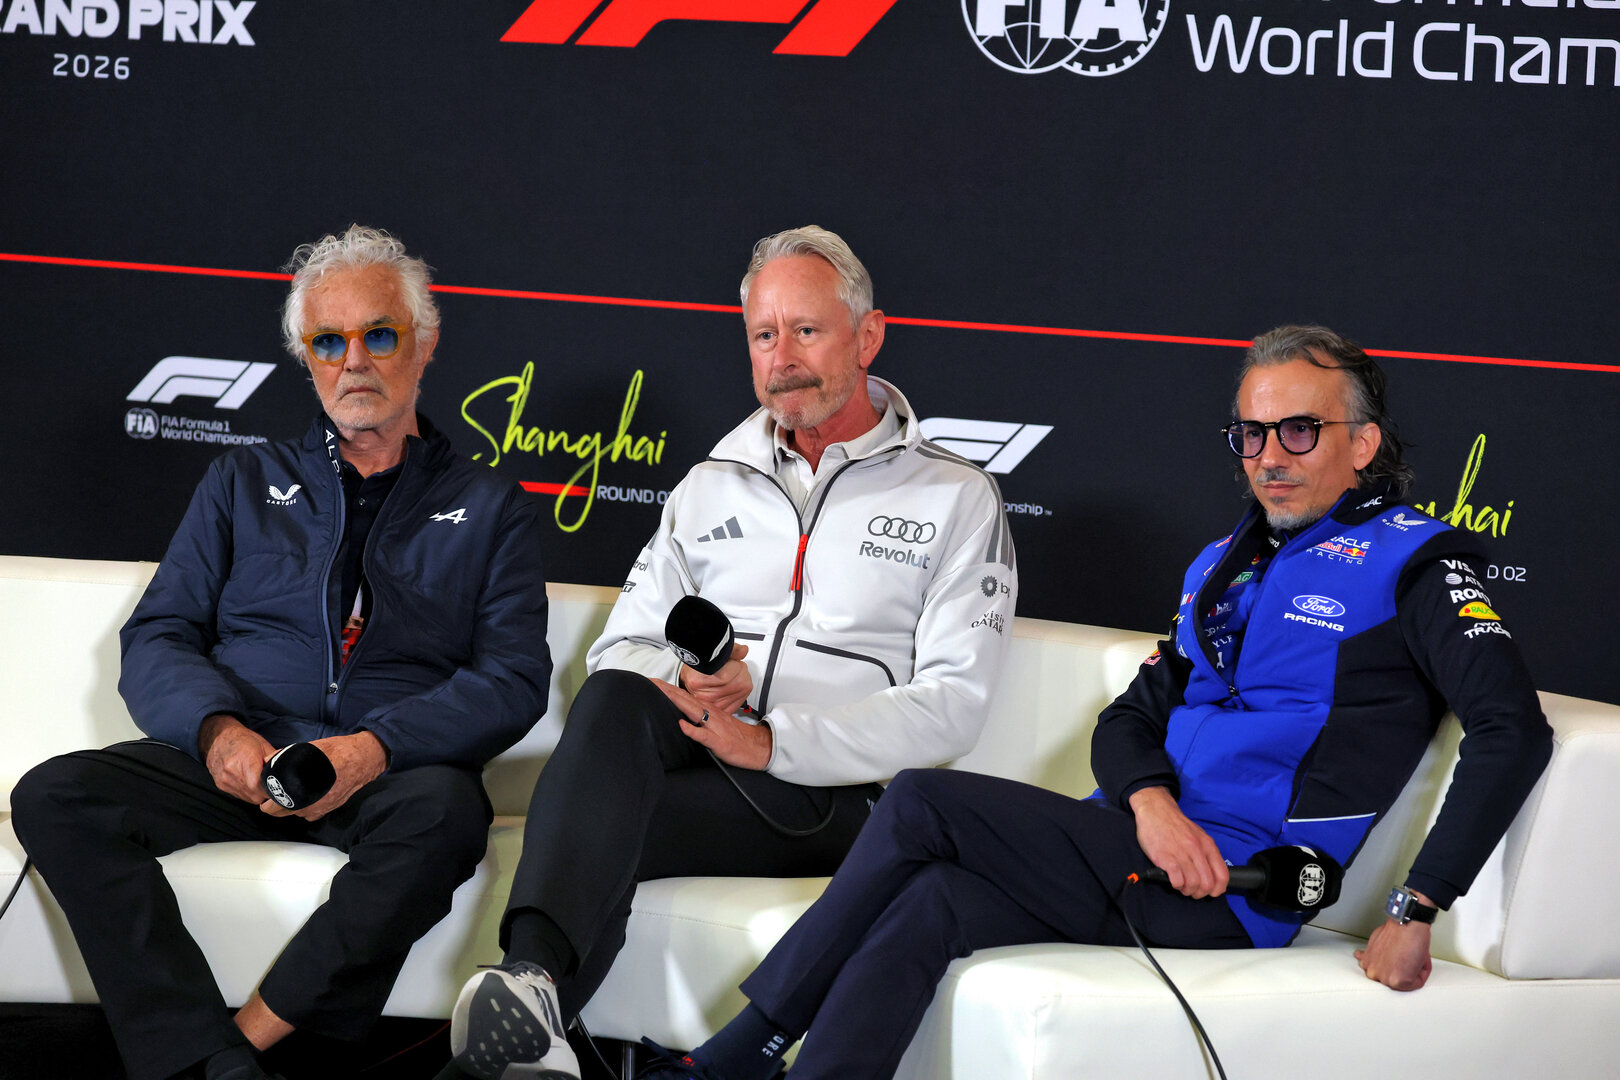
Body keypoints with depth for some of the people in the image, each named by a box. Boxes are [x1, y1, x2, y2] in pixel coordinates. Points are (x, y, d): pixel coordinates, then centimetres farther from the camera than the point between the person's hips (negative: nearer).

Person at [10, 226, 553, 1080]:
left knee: (444, 811, -38)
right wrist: (217, 727, -12)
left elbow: (513, 681, 3)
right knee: (55, 798, -26)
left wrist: (376, 747, -16)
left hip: (394, 775, -2)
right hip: (236, 765, 2)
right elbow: (155, 640, 13)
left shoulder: (488, 510, 15)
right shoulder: (246, 484, 22)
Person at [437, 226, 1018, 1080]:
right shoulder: (711, 487, 23)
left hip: (839, 795, -3)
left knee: (602, 831, -31)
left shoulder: (955, 498, 8)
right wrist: (682, 684, -11)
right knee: (618, 698, -34)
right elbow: (621, 648, 16)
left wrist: (773, 743, -17)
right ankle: (531, 977, -52)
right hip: (692, 752, 3)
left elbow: (952, 705, -4)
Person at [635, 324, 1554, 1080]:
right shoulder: (1225, 565, 23)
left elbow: (1513, 732, -14)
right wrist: (1149, 802, -6)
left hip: (1233, 896, -7)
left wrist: (1417, 909, -20)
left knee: (919, 803, -15)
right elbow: (1129, 719, 19)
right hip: (1147, 851, 7)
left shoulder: (1408, 560, -2)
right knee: (926, 907, -18)